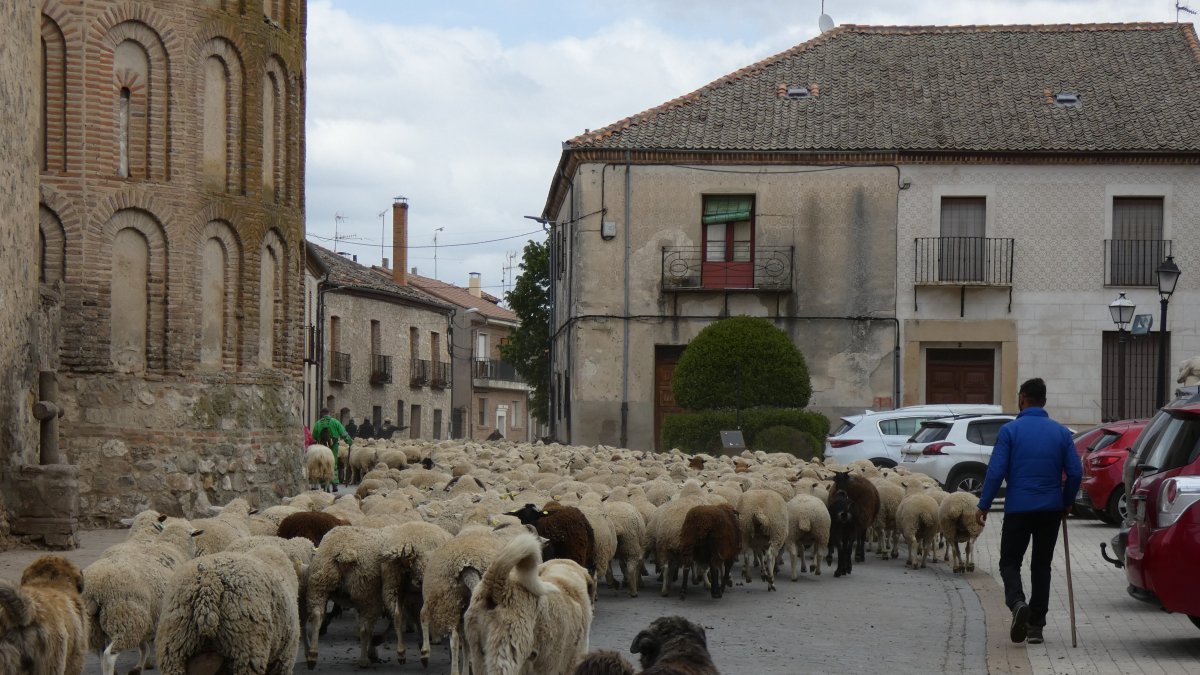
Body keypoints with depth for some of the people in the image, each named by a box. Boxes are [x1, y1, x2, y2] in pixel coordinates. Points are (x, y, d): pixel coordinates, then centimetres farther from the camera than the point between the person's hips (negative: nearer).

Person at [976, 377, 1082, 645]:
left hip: (1018, 509, -3)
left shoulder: (1010, 430, -6)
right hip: (1051, 510, 3)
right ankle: (1036, 626, 11)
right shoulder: (1061, 432, 4)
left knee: (1010, 562, 8)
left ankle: (1017, 602, -21)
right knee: (1042, 565, 12)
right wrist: (1067, 502, 16)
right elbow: (1075, 472, 2)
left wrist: (983, 505, -3)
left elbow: (996, 471, -10)